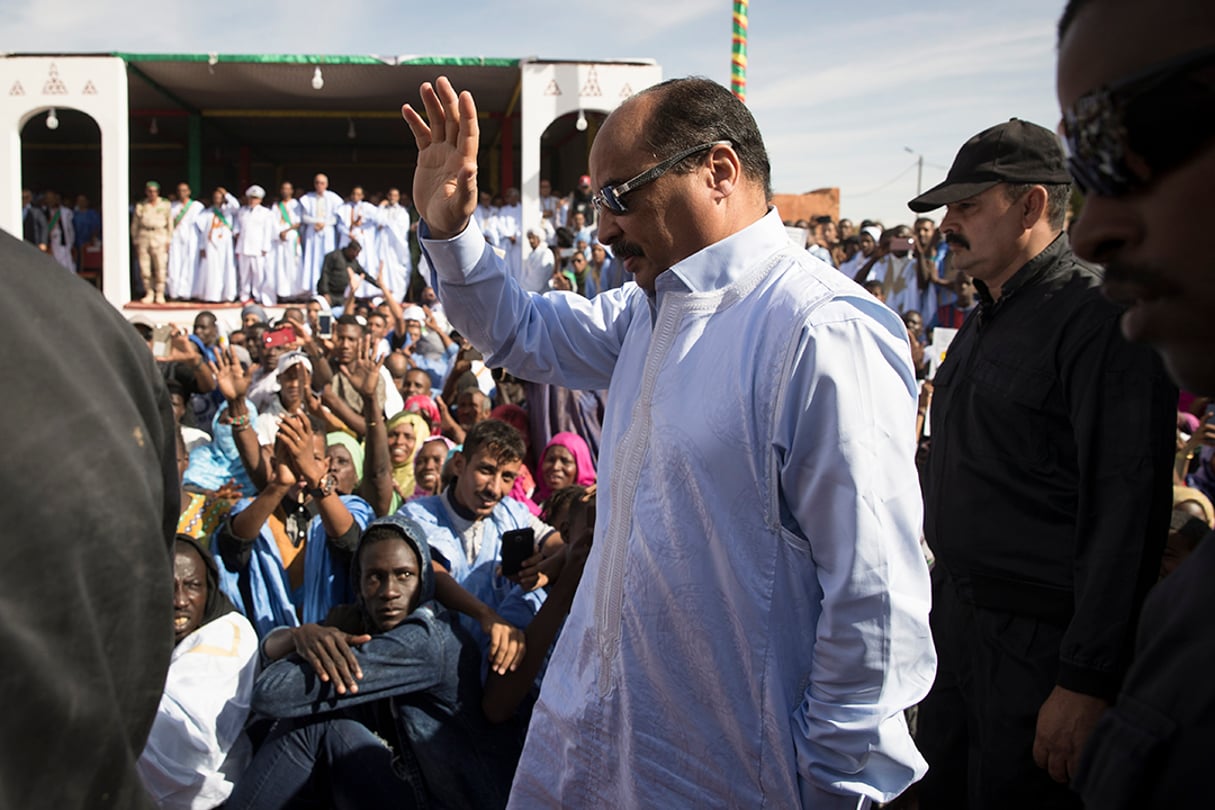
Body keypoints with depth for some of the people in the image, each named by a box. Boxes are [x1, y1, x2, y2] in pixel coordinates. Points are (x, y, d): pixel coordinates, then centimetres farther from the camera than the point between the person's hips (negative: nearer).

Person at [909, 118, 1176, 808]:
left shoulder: (1098, 318, -18)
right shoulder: (986, 319, 13)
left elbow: (1126, 512, -23)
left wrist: (1089, 681, -23)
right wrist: (949, 595, 16)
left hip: (1039, 640, -9)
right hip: (958, 616, 9)